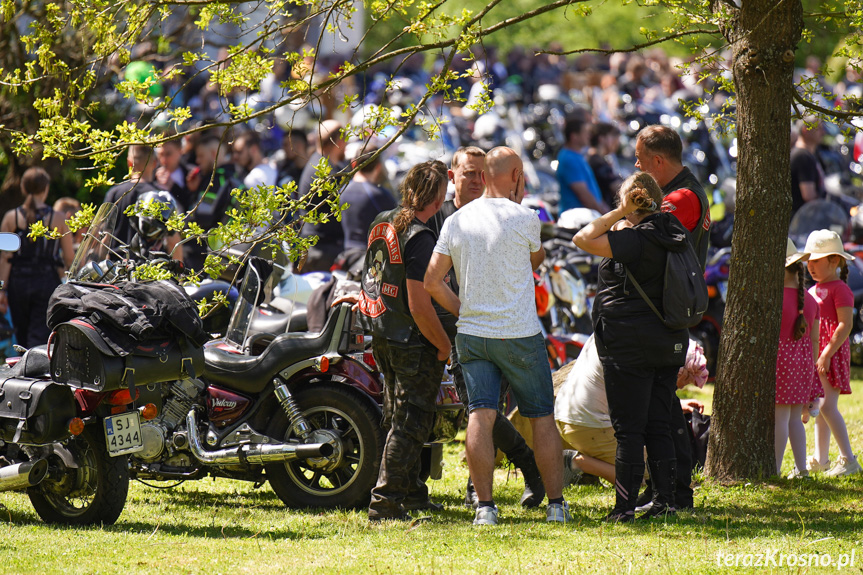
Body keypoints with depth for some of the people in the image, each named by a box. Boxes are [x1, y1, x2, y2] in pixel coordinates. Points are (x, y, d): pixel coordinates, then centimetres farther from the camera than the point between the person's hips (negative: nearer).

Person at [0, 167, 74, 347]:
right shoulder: (57, 218, -2)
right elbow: (70, 258, 0)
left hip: (18, 282, 1)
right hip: (47, 281, -1)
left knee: (22, 337, 15)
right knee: (40, 336, -4)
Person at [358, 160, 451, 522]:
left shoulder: (381, 223, 5)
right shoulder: (419, 239, -22)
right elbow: (419, 305, -23)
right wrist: (444, 345, -13)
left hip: (381, 338, 9)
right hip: (413, 343, -9)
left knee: (398, 419, 19)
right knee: (411, 422, -3)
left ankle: (410, 492, 31)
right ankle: (385, 502, -5)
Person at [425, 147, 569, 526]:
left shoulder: (456, 222, 3)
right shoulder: (524, 220, -9)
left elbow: (432, 281, 3)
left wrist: (464, 312, 14)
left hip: (472, 335, 3)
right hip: (520, 336, -3)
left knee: (480, 416, -1)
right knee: (543, 418, 8)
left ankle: (485, 506, -7)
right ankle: (556, 505, 10)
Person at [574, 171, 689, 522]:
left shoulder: (636, 240, -17)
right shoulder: (673, 236, 8)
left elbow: (583, 240, -19)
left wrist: (619, 213, -14)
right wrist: (625, 218, 18)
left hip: (629, 344, -8)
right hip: (669, 343, 8)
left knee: (628, 430, -4)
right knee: (659, 427, 12)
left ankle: (624, 506, -3)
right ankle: (665, 500, 11)